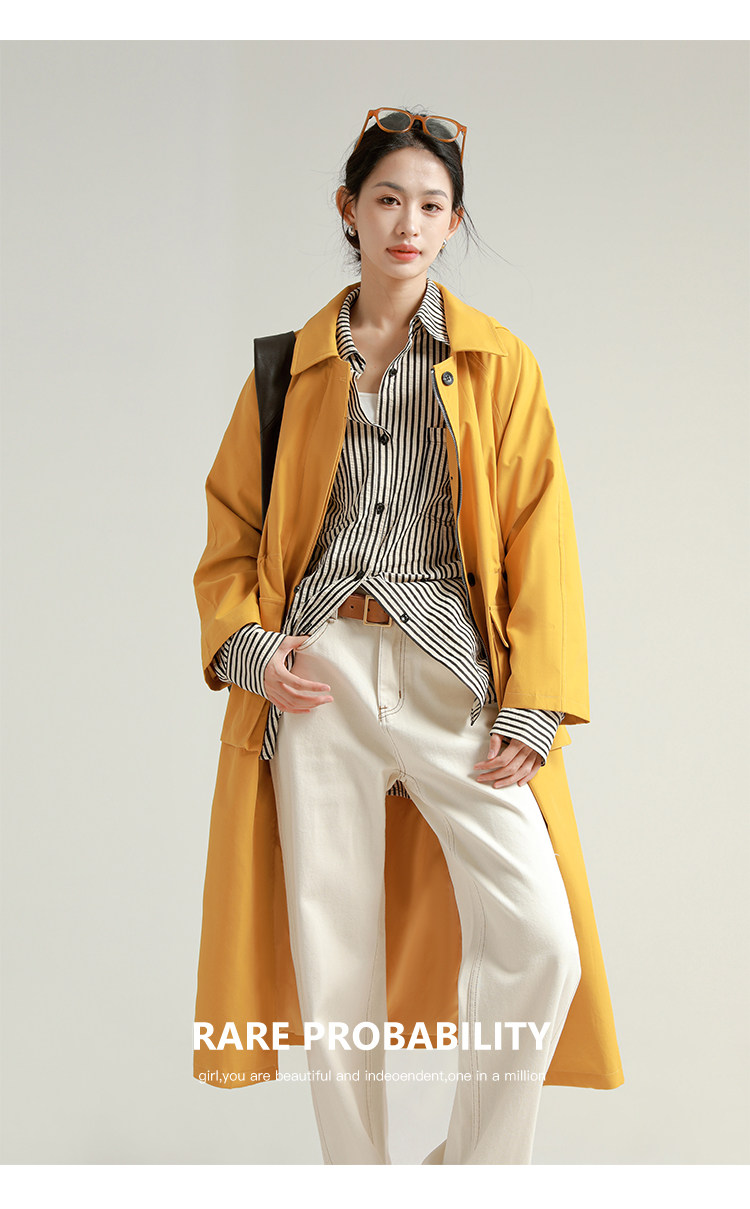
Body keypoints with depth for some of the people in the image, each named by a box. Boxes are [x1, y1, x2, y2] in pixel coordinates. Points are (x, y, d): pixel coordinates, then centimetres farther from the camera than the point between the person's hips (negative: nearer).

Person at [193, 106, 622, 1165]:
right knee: (334, 957, 1)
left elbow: (539, 541, 3)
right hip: (317, 671, 1)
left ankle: (476, 1167, 7)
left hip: (451, 673, -1)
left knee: (539, 942, -13)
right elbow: (233, 524, 15)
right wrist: (248, 643, -3)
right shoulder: (294, 364, 12)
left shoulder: (499, 364, 8)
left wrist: (531, 711, -6)